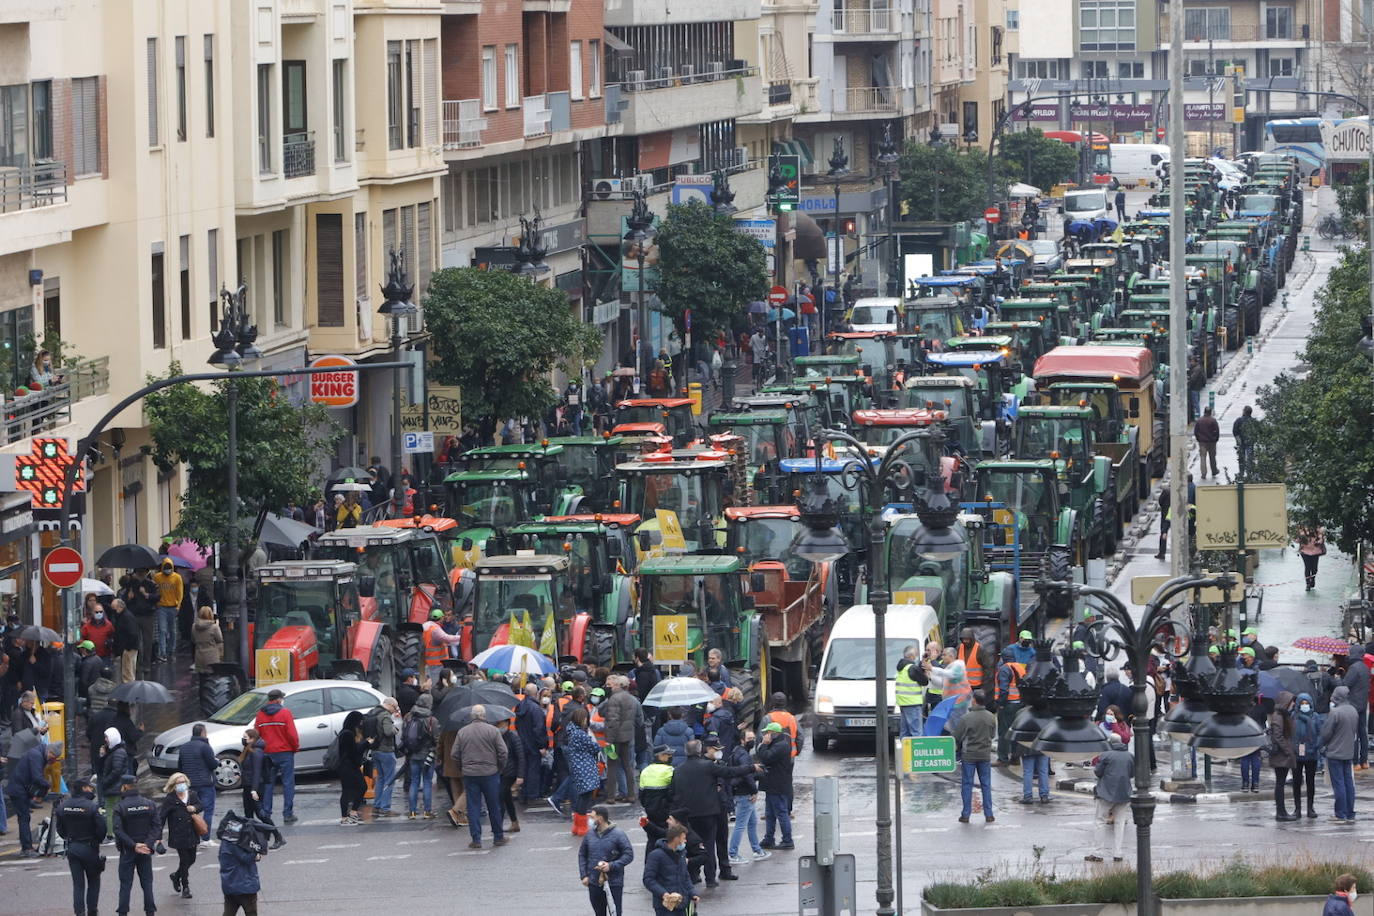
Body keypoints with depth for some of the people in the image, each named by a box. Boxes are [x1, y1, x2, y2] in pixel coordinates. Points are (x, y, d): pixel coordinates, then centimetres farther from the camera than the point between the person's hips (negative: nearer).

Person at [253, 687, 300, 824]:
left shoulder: (260, 715, 3)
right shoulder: (285, 713, -9)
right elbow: (292, 734, -12)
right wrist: (296, 747, 4)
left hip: (267, 753, 4)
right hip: (285, 752, -4)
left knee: (267, 784, 11)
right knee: (288, 784, 2)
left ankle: (265, 813, 10)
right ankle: (288, 815, 0)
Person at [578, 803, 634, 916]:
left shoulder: (618, 834, -11)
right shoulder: (590, 834, 3)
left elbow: (629, 855, -10)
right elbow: (582, 854, 12)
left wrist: (611, 865, -20)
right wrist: (584, 875, 3)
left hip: (614, 883, -5)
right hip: (594, 883, 5)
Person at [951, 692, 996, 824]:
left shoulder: (966, 718, -19)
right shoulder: (991, 718, -6)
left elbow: (956, 736, -13)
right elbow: (993, 735, 7)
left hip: (968, 755, -3)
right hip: (985, 754, 3)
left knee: (967, 785, 6)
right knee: (986, 785, 11)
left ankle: (966, 815, 8)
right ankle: (988, 814, 13)